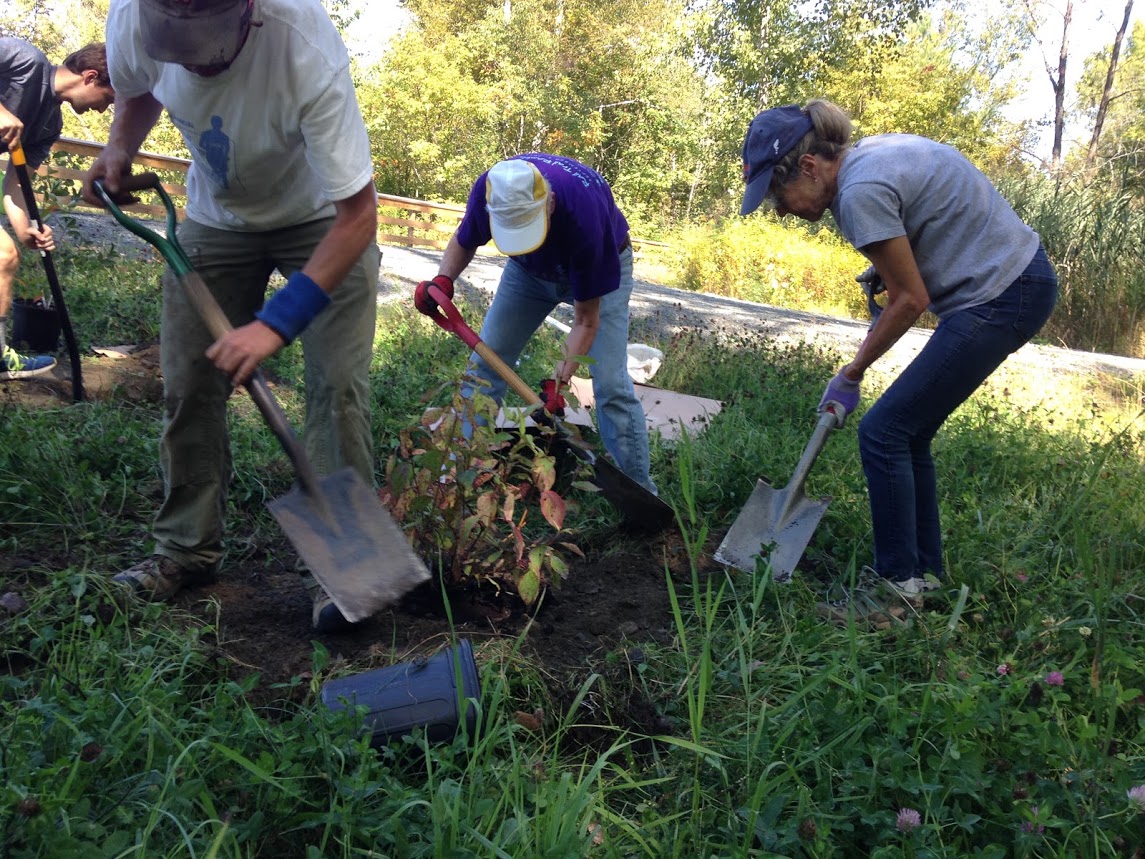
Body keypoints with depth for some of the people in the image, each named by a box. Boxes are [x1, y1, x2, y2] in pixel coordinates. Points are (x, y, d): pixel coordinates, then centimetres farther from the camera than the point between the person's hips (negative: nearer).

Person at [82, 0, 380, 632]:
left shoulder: (307, 51, -38)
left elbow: (358, 214, -36)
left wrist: (277, 323, -41)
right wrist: (119, 149, -14)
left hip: (323, 220, -4)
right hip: (215, 218, 4)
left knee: (337, 385, -15)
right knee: (186, 385, 2)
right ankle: (186, 548, 18)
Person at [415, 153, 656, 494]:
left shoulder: (584, 214, -42)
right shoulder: (488, 190, -31)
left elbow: (585, 321, -29)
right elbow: (463, 242, -6)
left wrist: (559, 381, -36)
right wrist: (443, 279, -26)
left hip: (601, 269, -4)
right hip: (530, 269, 5)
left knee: (610, 385, -15)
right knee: (484, 362, 1)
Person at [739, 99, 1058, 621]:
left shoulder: (861, 192, -22)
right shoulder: (869, 155, 7)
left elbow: (911, 300, -15)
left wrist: (851, 375, -4)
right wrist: (890, 263, 9)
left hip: (1001, 298, -10)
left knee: (884, 432, -7)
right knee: (906, 433, 12)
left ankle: (897, 586, 2)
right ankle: (924, 571, 22)